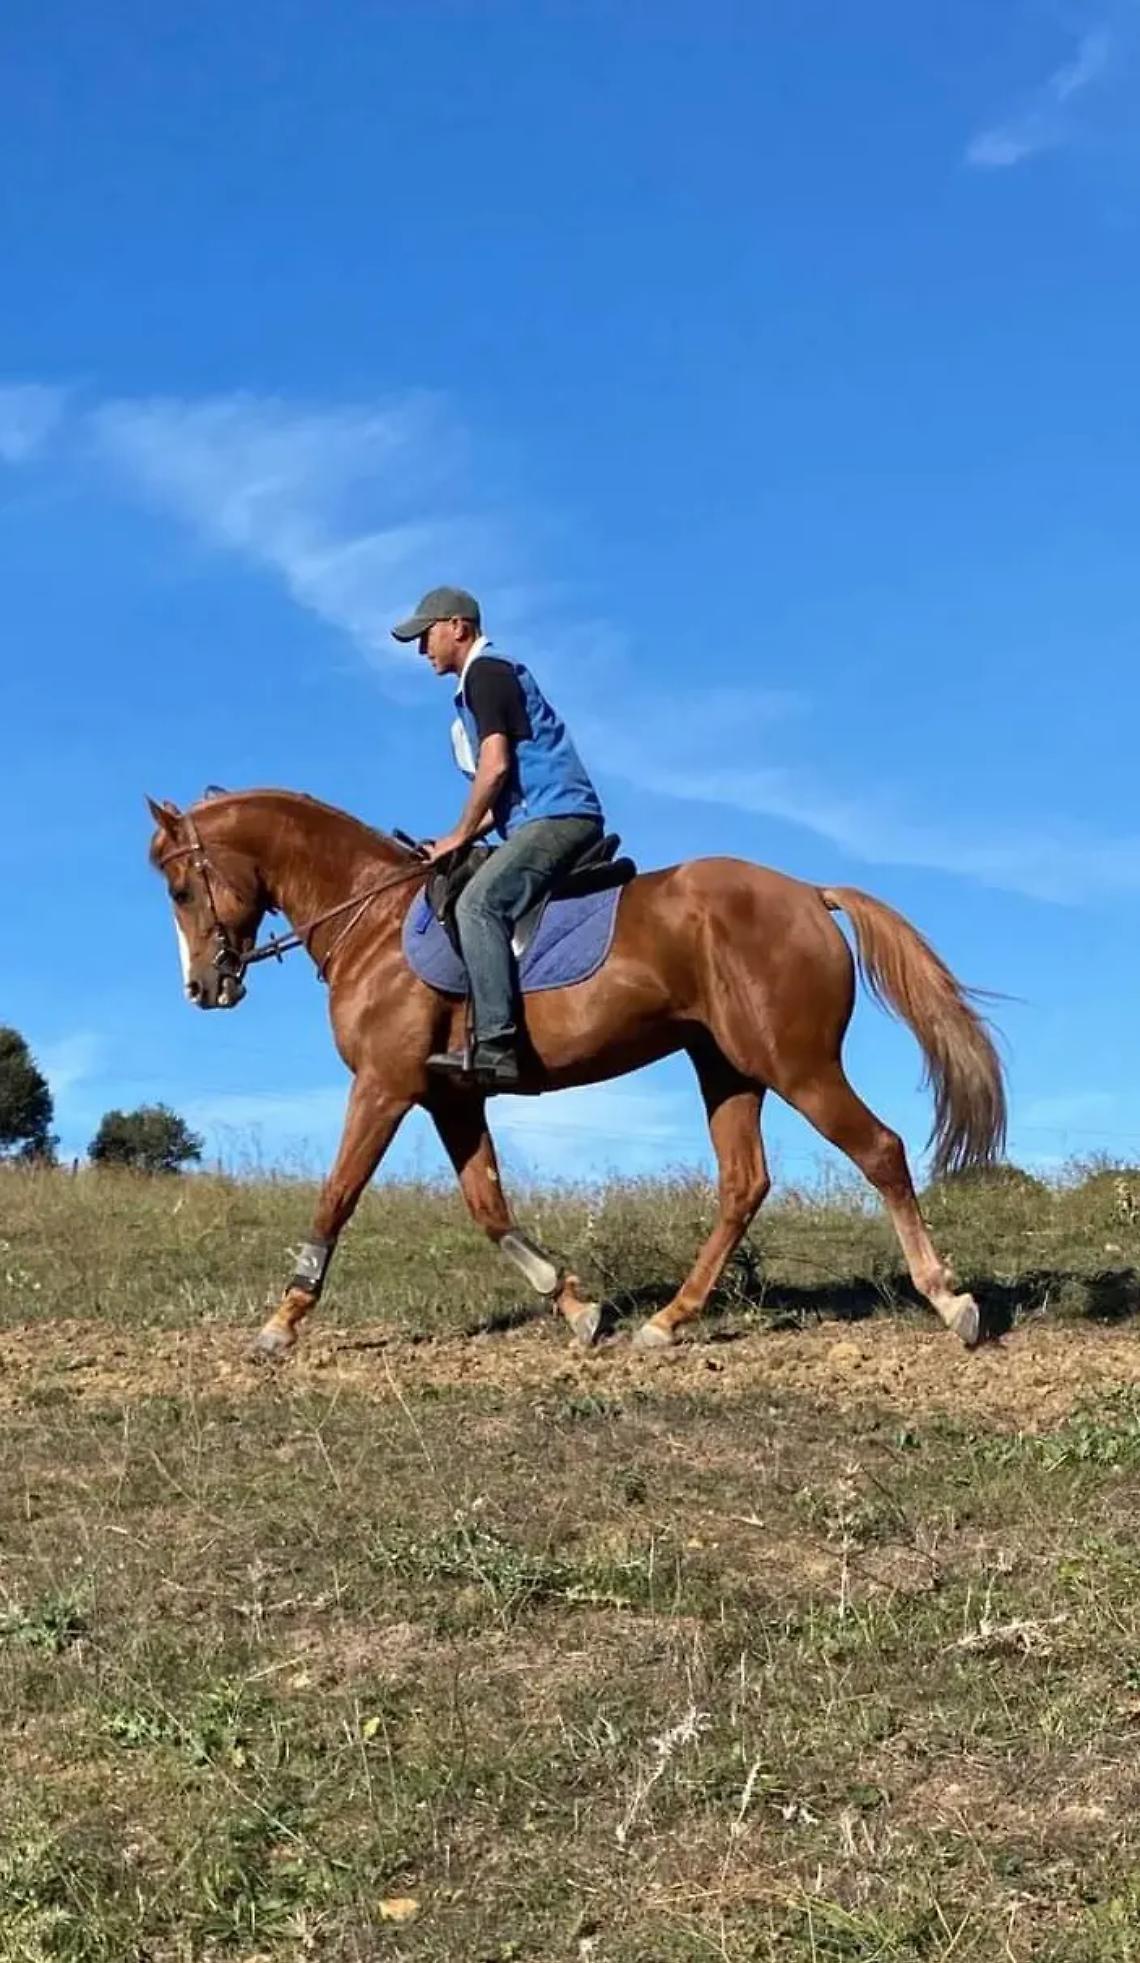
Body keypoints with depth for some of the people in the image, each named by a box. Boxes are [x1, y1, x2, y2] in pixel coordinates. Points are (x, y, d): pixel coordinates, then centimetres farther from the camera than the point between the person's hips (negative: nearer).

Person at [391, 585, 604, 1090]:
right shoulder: (493, 678, 27)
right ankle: (495, 1042, 6)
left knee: (478, 903, -28)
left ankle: (495, 1045, -38)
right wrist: (466, 837, 18)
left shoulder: (484, 673, -3)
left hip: (557, 815, -11)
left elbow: (496, 766, -14)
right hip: (546, 819, 11)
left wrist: (460, 835, -5)